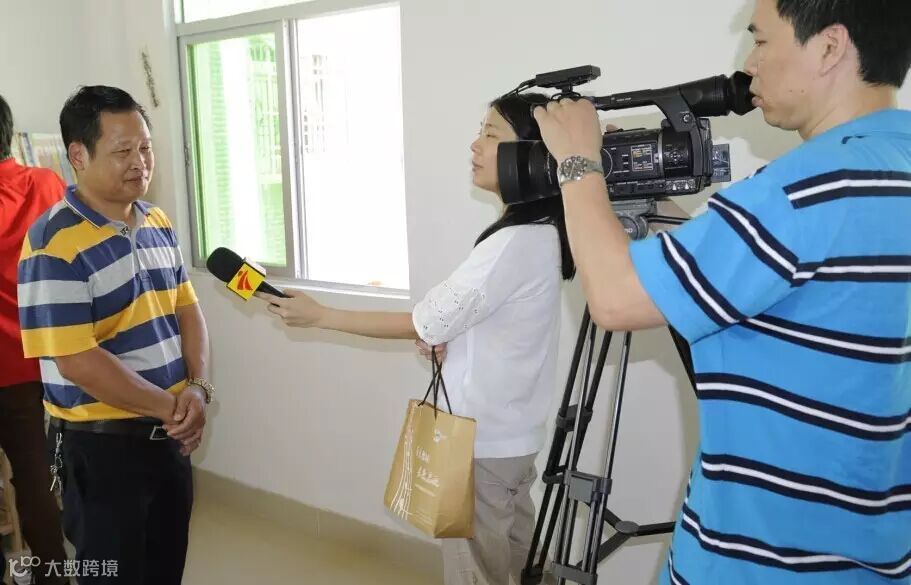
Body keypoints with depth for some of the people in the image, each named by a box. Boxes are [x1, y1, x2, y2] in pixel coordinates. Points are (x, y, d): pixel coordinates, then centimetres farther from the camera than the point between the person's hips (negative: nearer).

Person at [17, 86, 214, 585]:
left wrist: (197, 389, -9)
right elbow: (78, 361, -23)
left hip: (169, 432, 7)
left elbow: (186, 310, 8)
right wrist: (171, 407, -16)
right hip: (101, 443, -7)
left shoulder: (158, 223, 5)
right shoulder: (55, 243, -19)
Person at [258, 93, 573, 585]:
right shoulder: (541, 232, 5)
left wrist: (319, 316, -12)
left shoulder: (516, 243, -25)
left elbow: (422, 324, -19)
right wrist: (451, 334, -1)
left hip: (481, 437, -9)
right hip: (511, 431, 9)